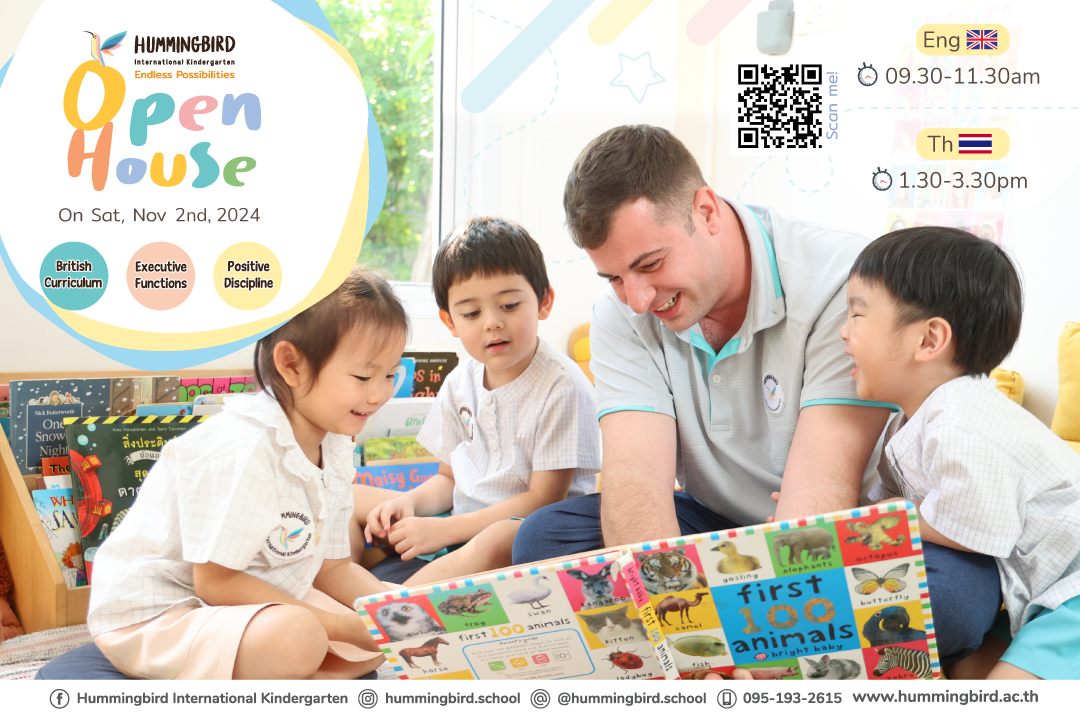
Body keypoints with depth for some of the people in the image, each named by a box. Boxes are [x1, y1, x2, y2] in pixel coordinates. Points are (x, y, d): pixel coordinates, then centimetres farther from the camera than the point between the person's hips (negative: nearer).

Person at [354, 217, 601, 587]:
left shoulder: (562, 386, -14)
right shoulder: (459, 383, 8)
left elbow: (544, 498, -16)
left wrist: (445, 529, -19)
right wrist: (409, 503, -6)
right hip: (461, 522, 8)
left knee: (494, 544, -41)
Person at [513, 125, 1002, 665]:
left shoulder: (845, 282, -22)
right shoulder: (620, 316, -8)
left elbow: (819, 487, -28)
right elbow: (636, 475, -21)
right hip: (715, 530, 3)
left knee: (958, 588, -36)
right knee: (544, 538, -17)